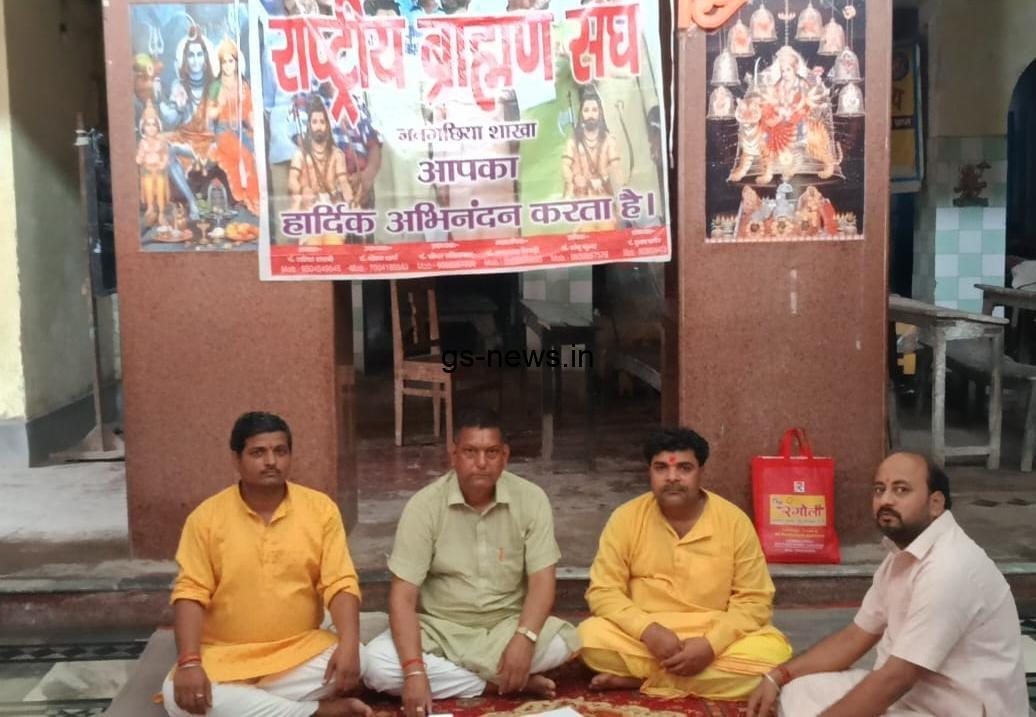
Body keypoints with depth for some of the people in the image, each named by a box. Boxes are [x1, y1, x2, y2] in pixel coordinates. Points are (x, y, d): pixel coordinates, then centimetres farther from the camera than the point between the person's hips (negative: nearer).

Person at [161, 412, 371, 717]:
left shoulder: (320, 508, -2)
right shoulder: (206, 516, -2)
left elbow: (340, 584, -6)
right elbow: (191, 592, -6)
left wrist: (349, 645, -24)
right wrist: (189, 662, -22)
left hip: (301, 651, 0)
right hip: (224, 656, 1)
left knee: (353, 664, -28)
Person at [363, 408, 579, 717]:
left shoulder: (531, 499, -9)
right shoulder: (424, 505, -13)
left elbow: (542, 579, -11)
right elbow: (403, 596, -16)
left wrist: (524, 639, -31)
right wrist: (415, 672, -30)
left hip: (506, 625, 1)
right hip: (439, 628, 0)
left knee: (564, 641, -29)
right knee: (376, 664, -28)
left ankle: (447, 676, -13)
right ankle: (498, 684, -16)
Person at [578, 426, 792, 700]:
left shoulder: (734, 521, -4)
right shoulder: (626, 517, -3)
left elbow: (754, 600, -4)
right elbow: (603, 592, -4)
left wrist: (711, 644, -21)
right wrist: (648, 630, -23)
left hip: (715, 640, 1)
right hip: (646, 637, 0)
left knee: (774, 651, -29)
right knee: (590, 636, -29)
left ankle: (641, 679, -18)